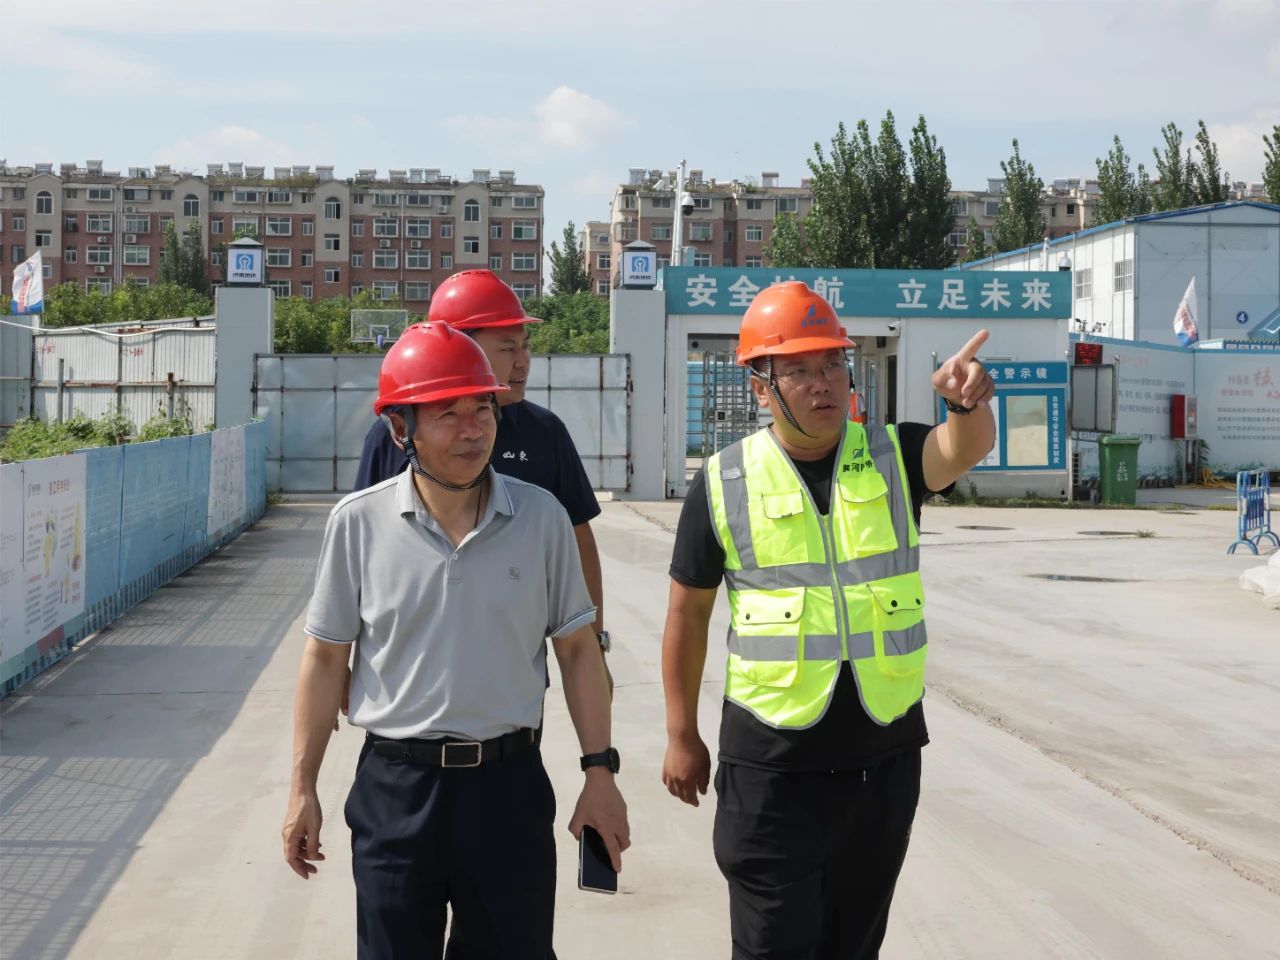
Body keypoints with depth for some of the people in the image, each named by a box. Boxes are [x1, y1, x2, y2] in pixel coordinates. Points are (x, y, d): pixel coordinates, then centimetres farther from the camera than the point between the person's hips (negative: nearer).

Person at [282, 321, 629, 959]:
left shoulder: (541, 517, -2)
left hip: (509, 782, 1)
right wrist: (303, 789, 3)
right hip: (395, 786, 0)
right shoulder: (359, 522, -4)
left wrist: (600, 769, 2)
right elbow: (326, 657, 2)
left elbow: (576, 648, 5)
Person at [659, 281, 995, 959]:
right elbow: (688, 611, 4)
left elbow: (962, 448, -21)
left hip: (885, 752, 2)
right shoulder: (724, 484, -3)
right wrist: (681, 737, 4)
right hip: (773, 761, -2)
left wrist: (968, 404, -45)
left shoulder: (892, 458, 1)